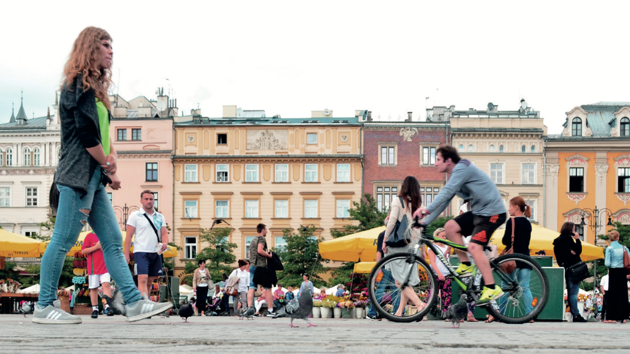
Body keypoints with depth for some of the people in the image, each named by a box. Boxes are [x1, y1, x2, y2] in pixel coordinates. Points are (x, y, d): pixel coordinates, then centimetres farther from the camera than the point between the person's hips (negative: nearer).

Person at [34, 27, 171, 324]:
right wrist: (109, 166, -7)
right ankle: (45, 307, 1)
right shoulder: (79, 84, -8)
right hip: (78, 175, -10)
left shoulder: (93, 87, 21)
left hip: (93, 178, 10)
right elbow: (86, 133, -16)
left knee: (113, 241, 5)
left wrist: (111, 160, 3)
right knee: (63, 241, -6)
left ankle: (134, 303, 3)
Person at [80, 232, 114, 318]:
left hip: (105, 266, 3)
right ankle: (95, 309, 13)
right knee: (93, 288, 4)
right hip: (93, 268, -3)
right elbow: (83, 251, -7)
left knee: (106, 284, -14)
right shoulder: (90, 236, -2)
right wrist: (96, 247, -15)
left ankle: (107, 306, -20)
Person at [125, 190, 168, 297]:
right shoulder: (135, 215, 1)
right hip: (141, 252, -5)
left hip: (155, 253, 5)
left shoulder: (160, 217, 14)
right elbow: (128, 236, -2)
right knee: (142, 279, -17)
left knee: (150, 281, 9)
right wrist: (126, 255, -8)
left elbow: (164, 233, 10)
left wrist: (165, 243, -14)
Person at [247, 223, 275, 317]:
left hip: (252, 266, 7)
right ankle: (270, 310, 1)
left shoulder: (252, 241, 22)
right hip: (261, 266, -7)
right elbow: (260, 250, -19)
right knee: (268, 288, 1)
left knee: (251, 288, -2)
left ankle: (250, 309, -13)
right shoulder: (261, 238, -5)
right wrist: (269, 255, -8)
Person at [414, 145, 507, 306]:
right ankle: (466, 265, 8)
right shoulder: (455, 175, 15)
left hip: (492, 212, -10)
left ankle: (491, 288, -18)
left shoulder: (462, 168, -15)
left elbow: (447, 192, -26)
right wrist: (425, 222, 11)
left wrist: (426, 210, -32)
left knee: (474, 247, -21)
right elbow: (444, 201, 16)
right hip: (478, 211, 10)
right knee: (450, 226, 0)